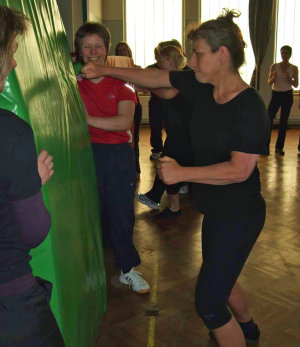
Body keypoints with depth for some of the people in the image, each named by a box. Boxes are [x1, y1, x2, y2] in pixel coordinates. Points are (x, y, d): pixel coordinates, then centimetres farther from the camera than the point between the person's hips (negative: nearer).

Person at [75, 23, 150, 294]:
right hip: (88, 154, 0)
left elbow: (124, 122, -14)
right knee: (95, 214, 8)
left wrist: (88, 119, -19)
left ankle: (127, 270, 25)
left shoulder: (120, 84, 0)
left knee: (122, 215, 6)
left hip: (119, 155, 0)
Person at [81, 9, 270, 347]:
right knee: (218, 278, 28)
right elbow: (153, 77, 7)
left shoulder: (250, 107, -24)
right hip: (215, 211, 9)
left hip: (239, 216, -8)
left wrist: (181, 173, -27)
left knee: (208, 300, -5)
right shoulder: (201, 87, -2)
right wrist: (105, 71, 9)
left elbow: (239, 170, -28)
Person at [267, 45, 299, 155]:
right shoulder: (274, 66, 2)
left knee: (283, 122, 3)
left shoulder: (294, 68, 2)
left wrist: (288, 77, -19)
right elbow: (269, 83, 0)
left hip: (287, 96, 0)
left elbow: (296, 85, -2)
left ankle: (279, 147, 10)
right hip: (275, 94, 0)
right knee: (268, 119, -8)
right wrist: (274, 77, -21)